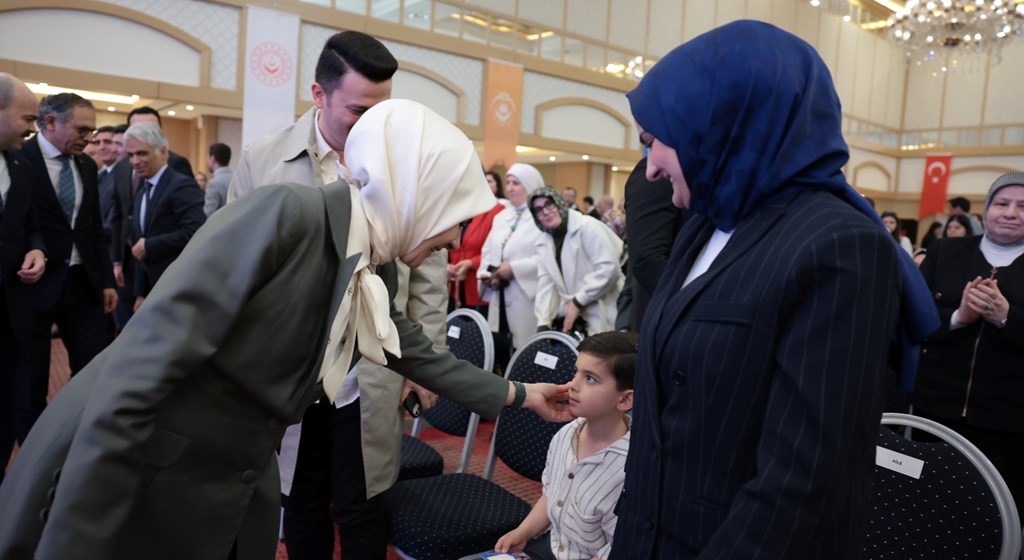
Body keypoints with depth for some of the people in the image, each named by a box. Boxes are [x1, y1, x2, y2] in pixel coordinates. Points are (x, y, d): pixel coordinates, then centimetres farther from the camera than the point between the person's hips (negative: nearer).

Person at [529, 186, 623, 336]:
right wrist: (543, 322, -7)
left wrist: (577, 302, -15)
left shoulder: (587, 226, -9)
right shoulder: (544, 244, 11)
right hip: (570, 318, 6)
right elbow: (545, 285, 5)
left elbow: (608, 267, -17)